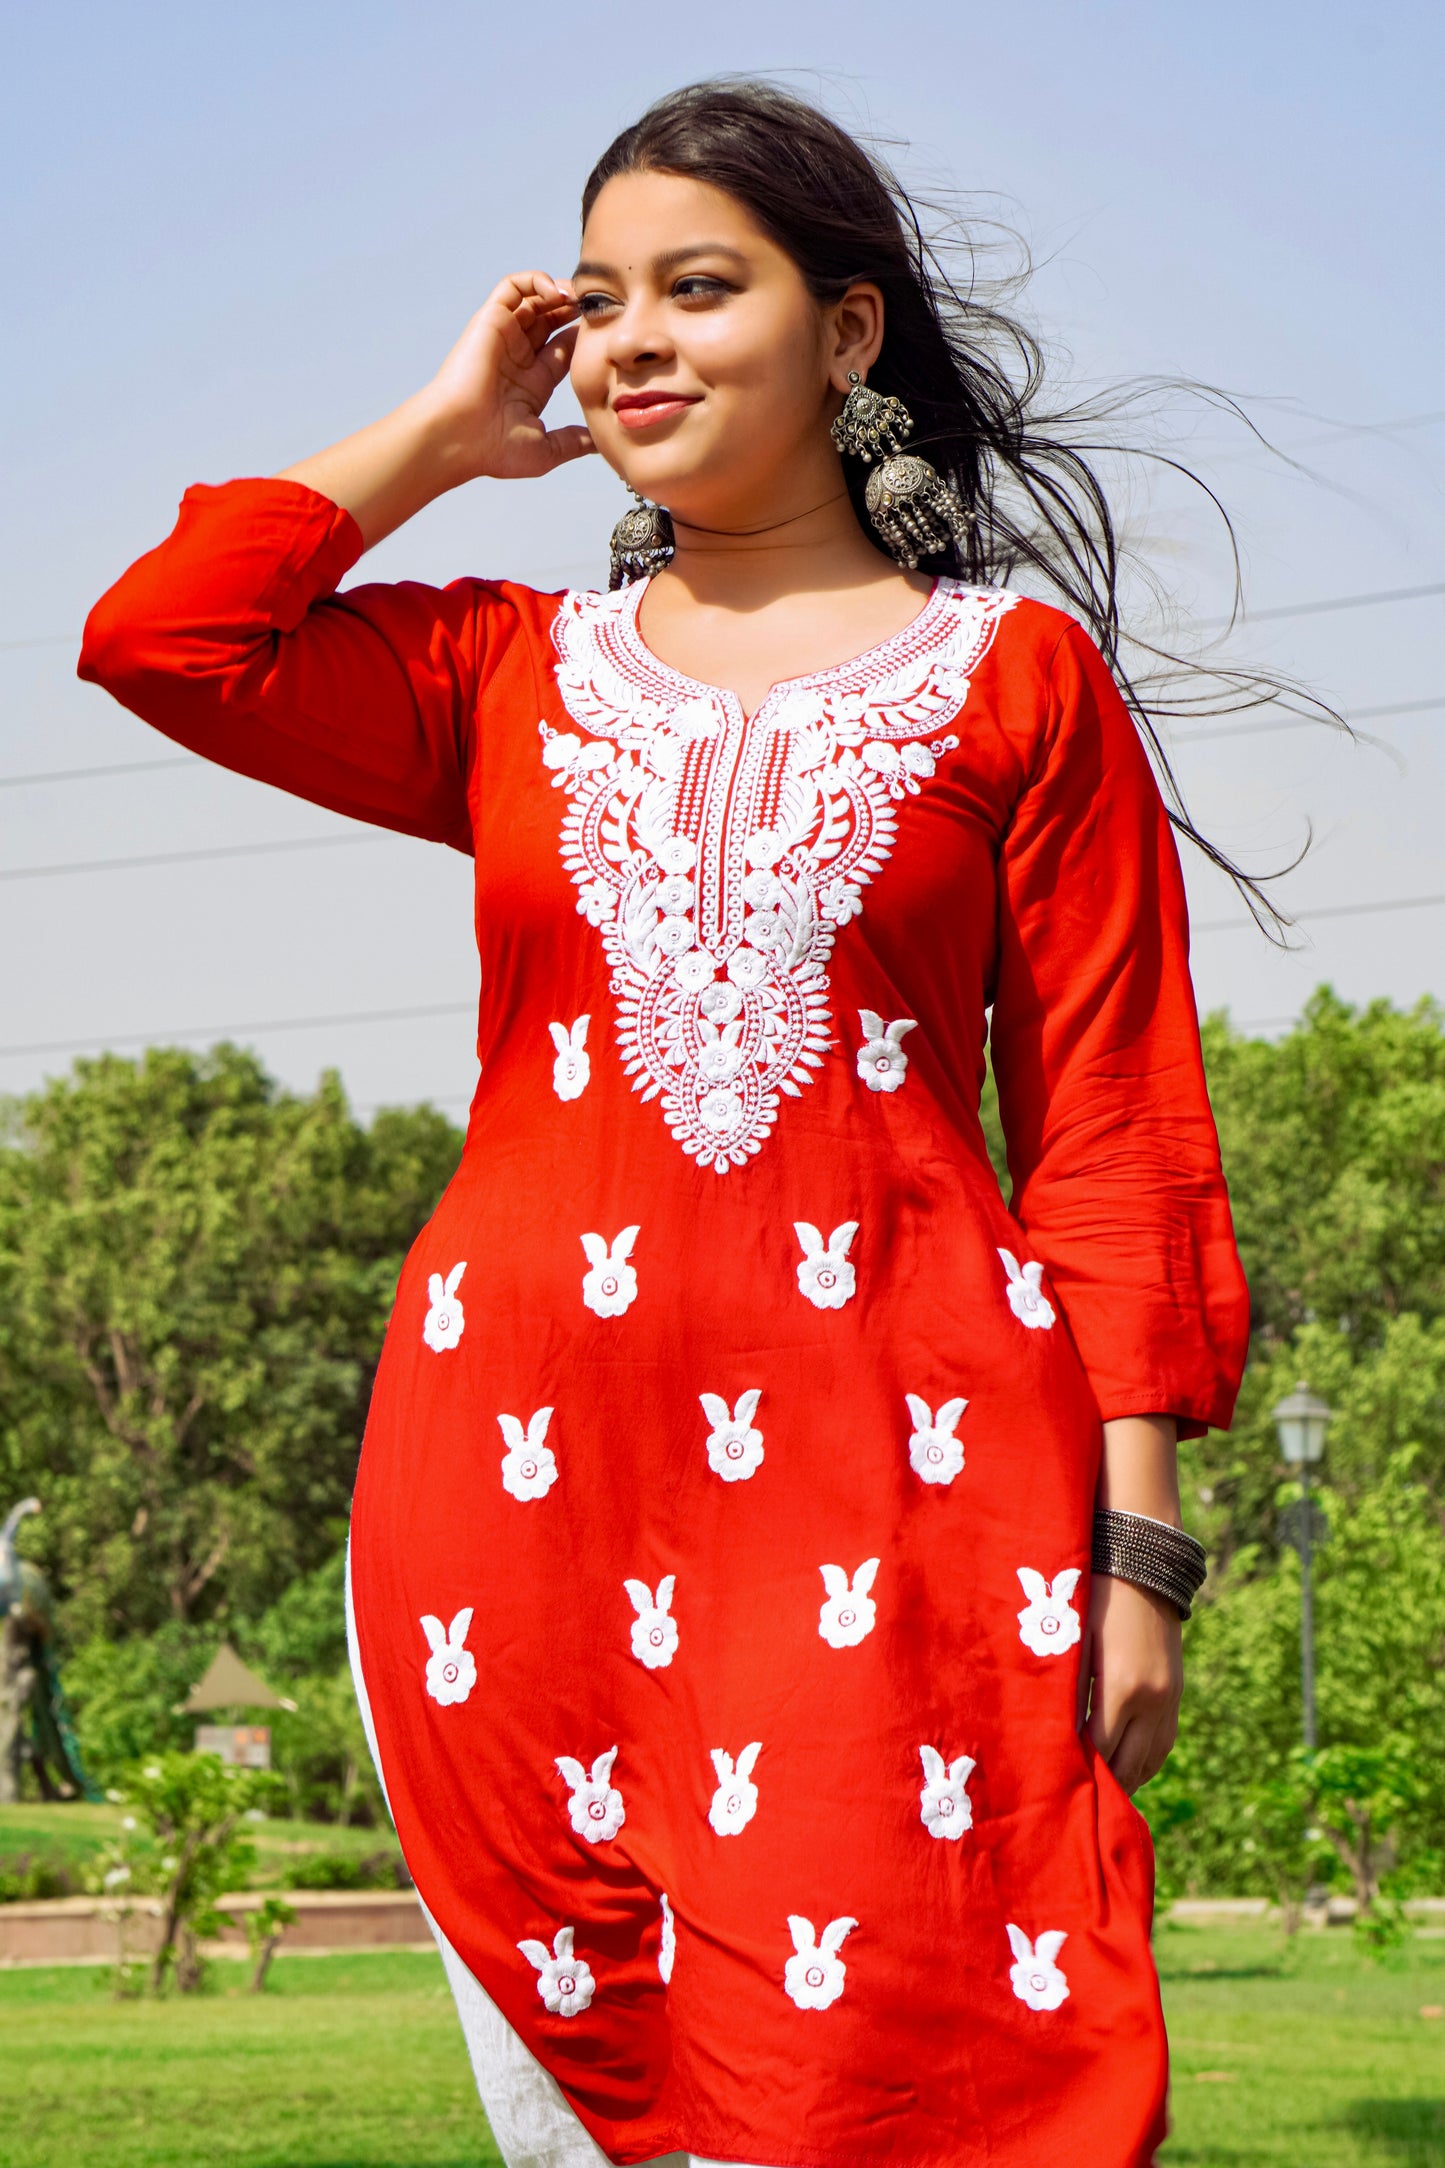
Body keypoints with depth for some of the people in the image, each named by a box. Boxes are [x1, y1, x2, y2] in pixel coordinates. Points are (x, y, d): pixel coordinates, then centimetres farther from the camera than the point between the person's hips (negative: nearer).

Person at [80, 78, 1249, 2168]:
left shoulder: (1015, 676, 8)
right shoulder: (510, 675, 16)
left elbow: (1112, 1126, 4)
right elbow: (162, 638, 0)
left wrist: (1136, 1536, -3)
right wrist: (444, 433, 10)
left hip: (902, 1466, -3)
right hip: (534, 1459, 3)